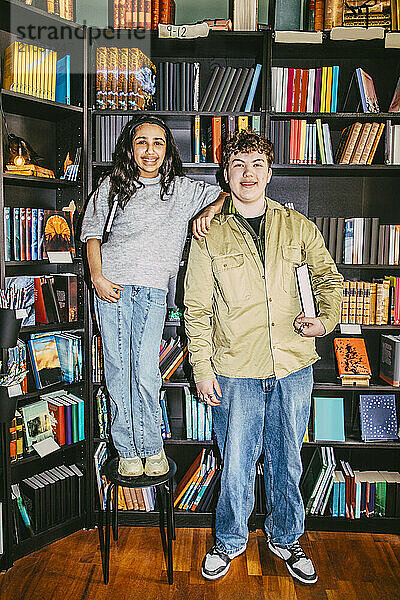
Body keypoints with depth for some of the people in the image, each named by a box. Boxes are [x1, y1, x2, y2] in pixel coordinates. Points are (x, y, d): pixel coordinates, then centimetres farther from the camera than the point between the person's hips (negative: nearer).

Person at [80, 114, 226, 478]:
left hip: (153, 288, -1)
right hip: (111, 285, 1)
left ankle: (152, 447, 12)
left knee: (145, 370, -8)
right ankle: (127, 450, 16)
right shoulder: (112, 186, 12)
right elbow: (92, 233, 11)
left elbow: (229, 194, 12)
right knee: (118, 369, 1)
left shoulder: (182, 189, 12)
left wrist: (211, 211, -10)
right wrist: (97, 278, -3)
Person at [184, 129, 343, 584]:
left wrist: (325, 320, -2)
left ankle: (285, 537, 40)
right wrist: (202, 368, -5)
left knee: (286, 461, 16)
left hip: (294, 367, 2)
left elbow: (328, 278, 16)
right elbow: (196, 308, -1)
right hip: (235, 370, -2)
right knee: (236, 463, 8)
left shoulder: (298, 227, 6)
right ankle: (230, 540, 35)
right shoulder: (209, 234, 0)